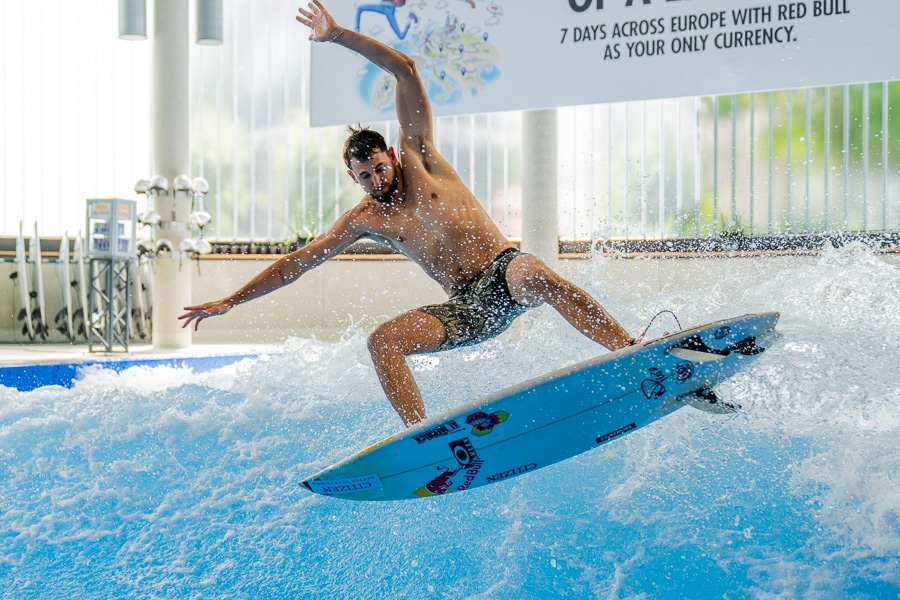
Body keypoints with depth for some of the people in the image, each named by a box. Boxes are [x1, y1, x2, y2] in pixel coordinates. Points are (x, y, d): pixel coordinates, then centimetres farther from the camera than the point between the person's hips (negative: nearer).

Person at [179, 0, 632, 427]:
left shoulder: (416, 155, 5)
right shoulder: (362, 221, 10)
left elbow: (406, 71, -3)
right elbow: (297, 262, 11)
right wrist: (231, 301, 8)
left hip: (504, 272, -3)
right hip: (467, 309, 3)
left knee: (535, 275, -38)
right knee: (382, 341, -19)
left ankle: (630, 352, -39)